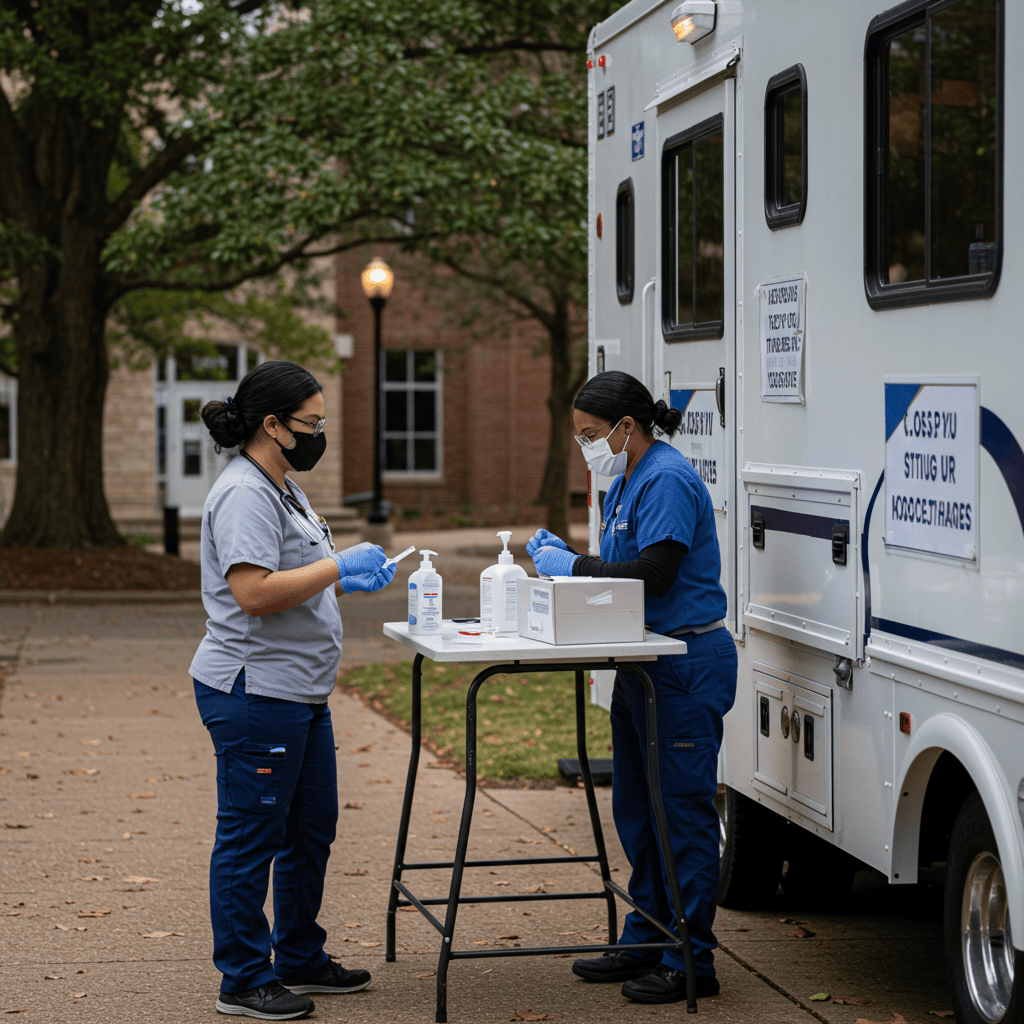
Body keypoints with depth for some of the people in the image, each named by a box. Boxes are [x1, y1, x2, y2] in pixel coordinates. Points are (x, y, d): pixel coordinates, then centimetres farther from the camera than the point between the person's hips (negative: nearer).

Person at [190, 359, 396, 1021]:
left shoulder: (283, 488, 16)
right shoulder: (244, 494, -17)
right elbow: (254, 592, -26)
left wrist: (349, 583, 12)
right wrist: (337, 567, -18)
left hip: (301, 693, 11)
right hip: (254, 694, -11)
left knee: (312, 829, 17)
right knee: (251, 837, -2)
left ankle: (301, 960, 29)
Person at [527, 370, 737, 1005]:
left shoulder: (667, 480, -16)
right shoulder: (626, 482, 15)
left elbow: (654, 573, -23)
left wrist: (573, 566, -15)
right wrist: (561, 558, 4)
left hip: (688, 663, -11)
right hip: (644, 661, 11)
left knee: (683, 809, -5)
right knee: (636, 808, 16)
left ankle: (691, 961, 0)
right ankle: (646, 941, 26)